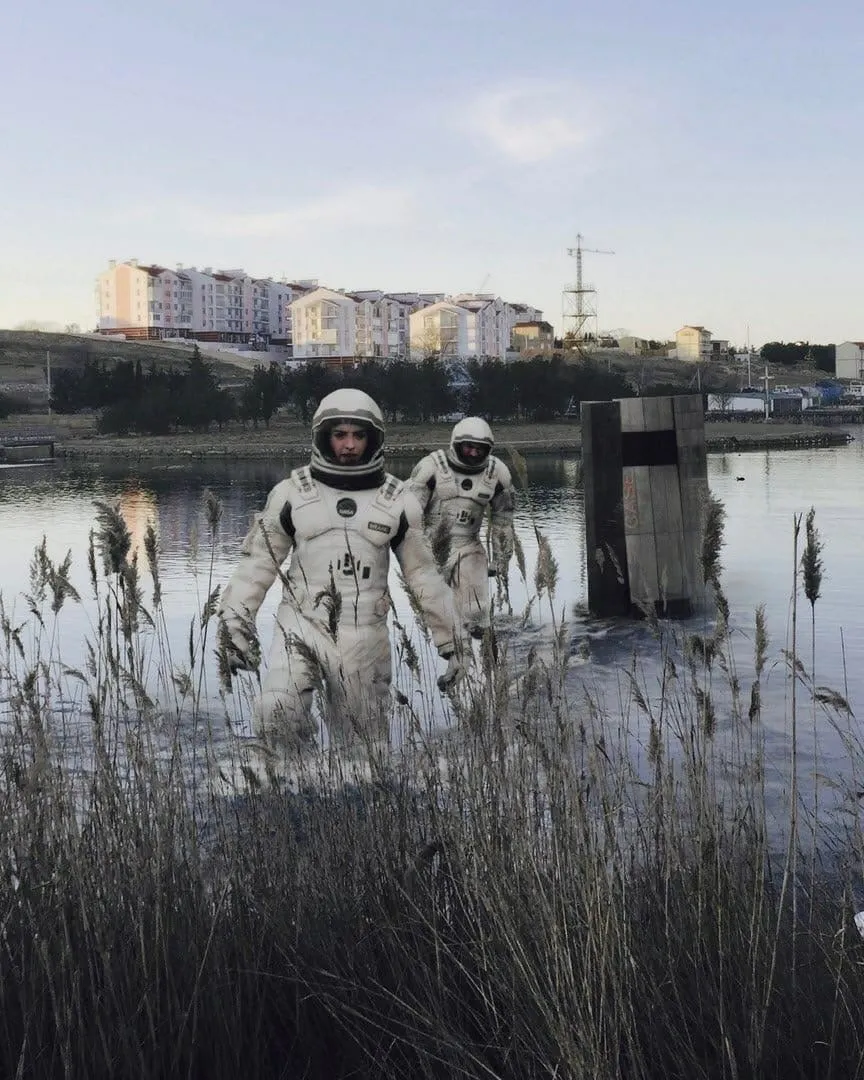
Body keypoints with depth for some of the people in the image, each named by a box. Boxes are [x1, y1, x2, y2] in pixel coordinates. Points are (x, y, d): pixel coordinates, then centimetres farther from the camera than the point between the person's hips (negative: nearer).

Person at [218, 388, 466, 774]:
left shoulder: (397, 500, 3)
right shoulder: (292, 493, 0)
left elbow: (423, 573, 11)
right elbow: (258, 561, 6)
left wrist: (450, 641, 12)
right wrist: (234, 619, -3)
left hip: (365, 639, 1)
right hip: (300, 627, -1)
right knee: (276, 717, -27)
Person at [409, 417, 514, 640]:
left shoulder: (497, 473, 1)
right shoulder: (431, 467, -11)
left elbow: (503, 521, 12)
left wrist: (501, 561, 15)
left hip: (468, 547, 3)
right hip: (430, 545, -3)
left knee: (475, 617, -3)